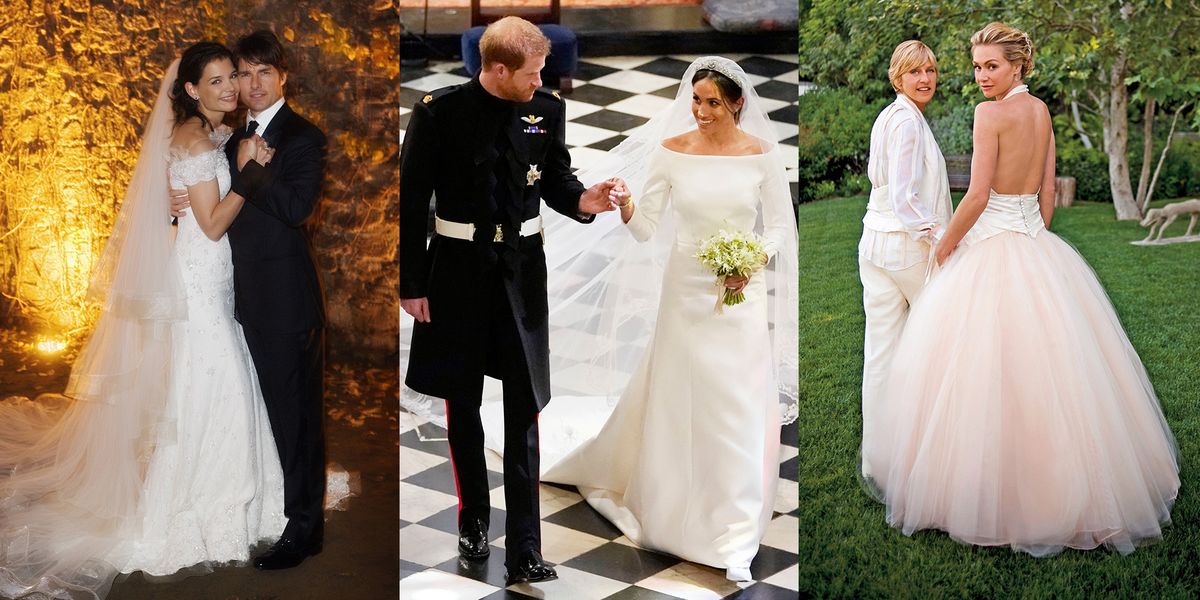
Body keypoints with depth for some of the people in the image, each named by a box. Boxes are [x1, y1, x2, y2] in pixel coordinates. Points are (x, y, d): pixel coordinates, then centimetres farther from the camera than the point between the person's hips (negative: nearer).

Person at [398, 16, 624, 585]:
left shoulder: (547, 109, -3)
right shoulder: (440, 111, -12)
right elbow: (411, 200, -6)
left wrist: (583, 199, -14)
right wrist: (411, 284, -5)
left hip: (521, 268, 2)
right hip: (459, 268, -1)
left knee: (523, 409, 0)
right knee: (463, 404, 12)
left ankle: (524, 548, 4)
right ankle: (473, 517, 32)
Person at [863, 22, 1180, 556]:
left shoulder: (991, 113, -13)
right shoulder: (1042, 111, 10)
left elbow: (978, 195, -16)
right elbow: (1047, 193, 14)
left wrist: (945, 246, -3)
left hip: (991, 248, -8)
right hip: (1039, 247, 8)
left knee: (985, 372, -1)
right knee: (1044, 368, 11)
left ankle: (989, 496, 4)